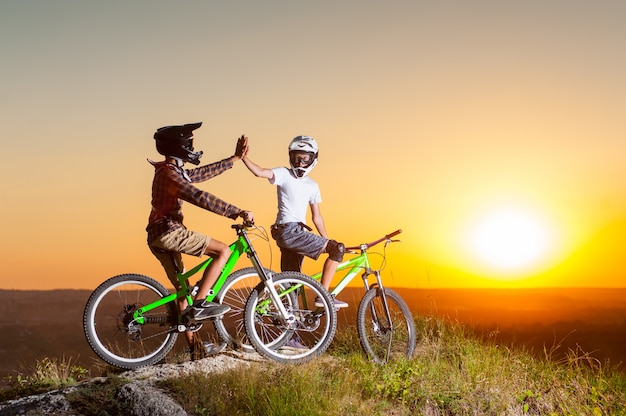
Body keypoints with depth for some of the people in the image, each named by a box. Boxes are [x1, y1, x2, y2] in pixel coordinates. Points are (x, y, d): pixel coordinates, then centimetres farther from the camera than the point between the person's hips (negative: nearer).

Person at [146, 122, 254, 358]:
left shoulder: (176, 172, 17)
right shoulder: (170, 174, -15)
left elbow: (207, 172, 25)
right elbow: (201, 198, -26)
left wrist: (235, 158, 28)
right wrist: (237, 212, -27)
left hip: (161, 238, 11)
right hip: (169, 233, -11)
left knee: (183, 290, 13)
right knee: (223, 251, -12)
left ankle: (193, 347, 19)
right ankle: (198, 305, -15)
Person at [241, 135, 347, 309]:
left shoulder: (312, 186, 17)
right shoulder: (284, 174, -1)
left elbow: (316, 217, 20)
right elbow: (260, 172, -19)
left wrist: (327, 240, 16)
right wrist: (243, 156, -34)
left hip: (299, 233, 7)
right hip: (288, 231, -7)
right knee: (338, 249, -14)